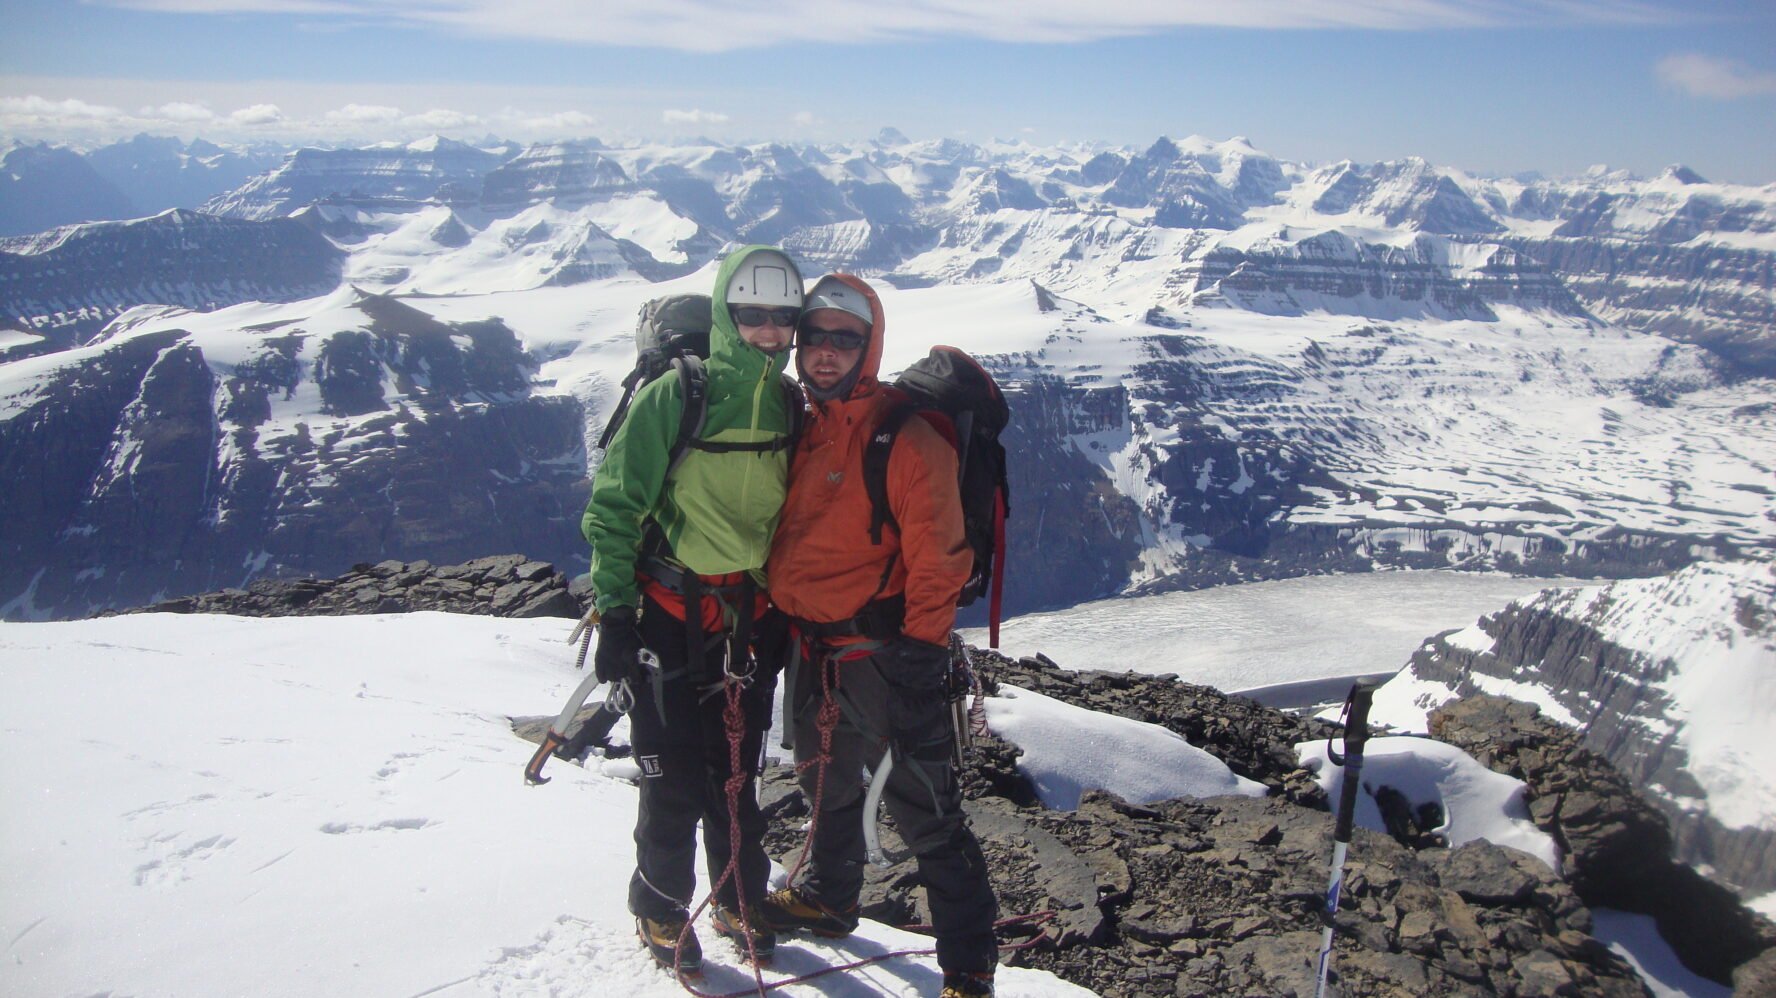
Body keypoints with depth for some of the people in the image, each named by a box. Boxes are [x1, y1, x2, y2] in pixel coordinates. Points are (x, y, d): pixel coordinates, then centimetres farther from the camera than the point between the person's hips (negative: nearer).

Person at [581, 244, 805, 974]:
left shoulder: (788, 404, 5)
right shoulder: (673, 396, -11)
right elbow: (614, 505, -9)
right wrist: (614, 609, -13)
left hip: (748, 618, 4)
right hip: (670, 618, -4)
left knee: (735, 773, 14)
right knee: (676, 782, 1)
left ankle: (739, 902, 33)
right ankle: (661, 912, 23)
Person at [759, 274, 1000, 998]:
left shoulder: (907, 436, -14)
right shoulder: (800, 430, 9)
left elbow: (937, 553, -16)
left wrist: (922, 647, -18)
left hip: (882, 650, -7)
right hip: (810, 646, 8)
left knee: (925, 808, -3)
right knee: (827, 784, 25)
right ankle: (829, 898, 48)